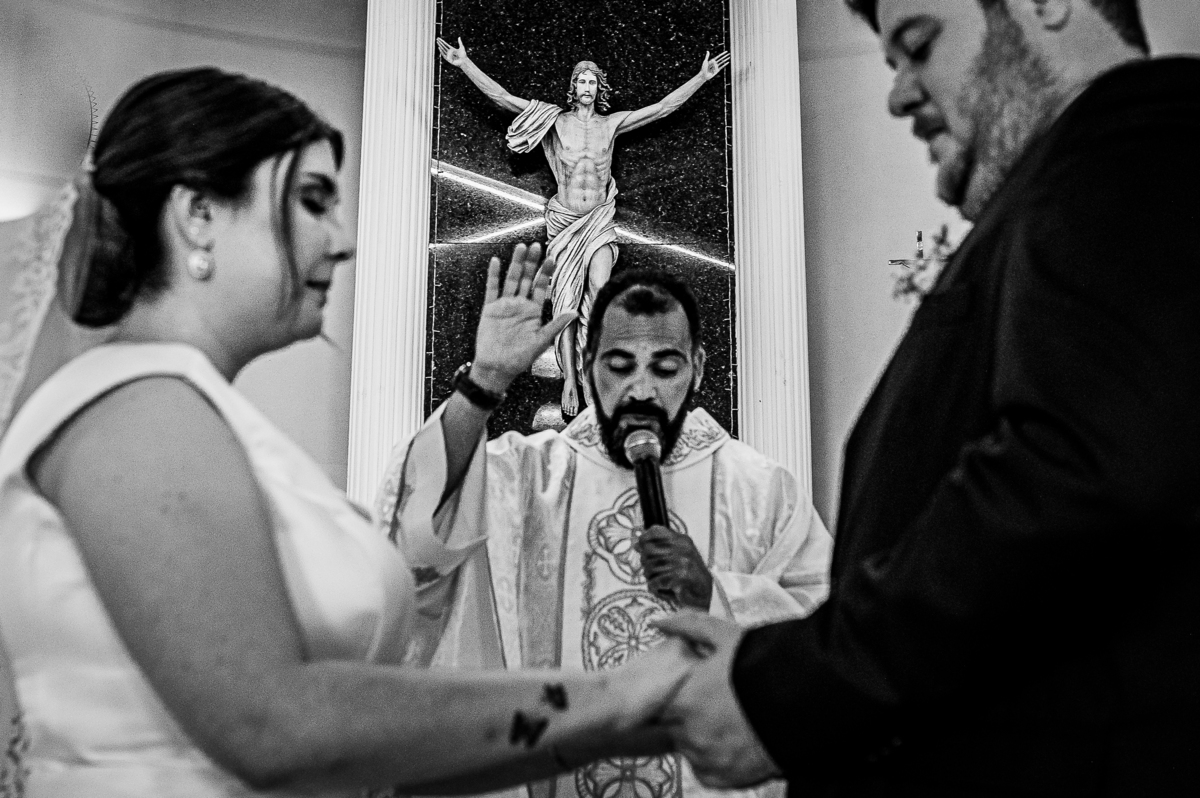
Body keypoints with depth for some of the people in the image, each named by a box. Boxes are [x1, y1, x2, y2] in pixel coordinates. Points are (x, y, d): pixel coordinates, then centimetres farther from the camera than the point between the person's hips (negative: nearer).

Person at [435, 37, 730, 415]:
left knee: (599, 294, -18)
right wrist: (464, 64, -7)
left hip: (599, 221, 0)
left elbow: (663, 107, 8)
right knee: (565, 302, -4)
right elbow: (503, 98, -1)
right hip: (563, 220, 0)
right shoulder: (556, 121, 2)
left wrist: (702, 76, 7)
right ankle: (569, 379, 2)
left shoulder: (611, 124, 6)